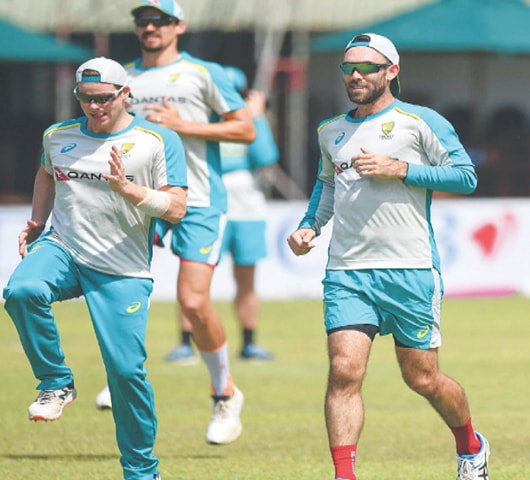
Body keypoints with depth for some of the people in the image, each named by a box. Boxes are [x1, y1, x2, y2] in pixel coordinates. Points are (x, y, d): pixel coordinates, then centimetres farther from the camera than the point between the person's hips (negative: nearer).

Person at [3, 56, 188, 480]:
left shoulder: (160, 141, -4)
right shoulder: (58, 136, 9)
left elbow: (176, 209, -8)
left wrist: (127, 188, -21)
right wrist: (36, 223, 19)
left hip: (123, 272, -3)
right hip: (62, 250, 3)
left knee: (126, 368, -8)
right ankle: (57, 383, -10)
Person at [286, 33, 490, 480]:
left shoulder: (421, 121, -1)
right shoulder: (331, 131, 15)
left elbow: (466, 175, -5)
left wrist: (399, 169, -13)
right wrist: (309, 227, 15)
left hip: (411, 271, -3)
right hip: (347, 272, 4)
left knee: (422, 378, 6)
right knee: (344, 371, -14)